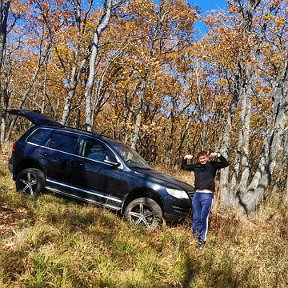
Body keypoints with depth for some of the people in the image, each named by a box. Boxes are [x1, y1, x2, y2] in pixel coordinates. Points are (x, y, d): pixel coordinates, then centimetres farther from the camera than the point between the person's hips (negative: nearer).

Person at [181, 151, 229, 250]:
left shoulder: (212, 165, 6)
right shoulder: (195, 166, 14)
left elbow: (226, 163, -1)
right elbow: (183, 167, 27)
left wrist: (218, 155, -11)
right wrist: (185, 158, 11)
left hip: (208, 195, -3)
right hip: (197, 194, 3)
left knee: (204, 218, -4)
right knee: (196, 217, 2)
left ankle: (202, 239, 5)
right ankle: (196, 232, 20)